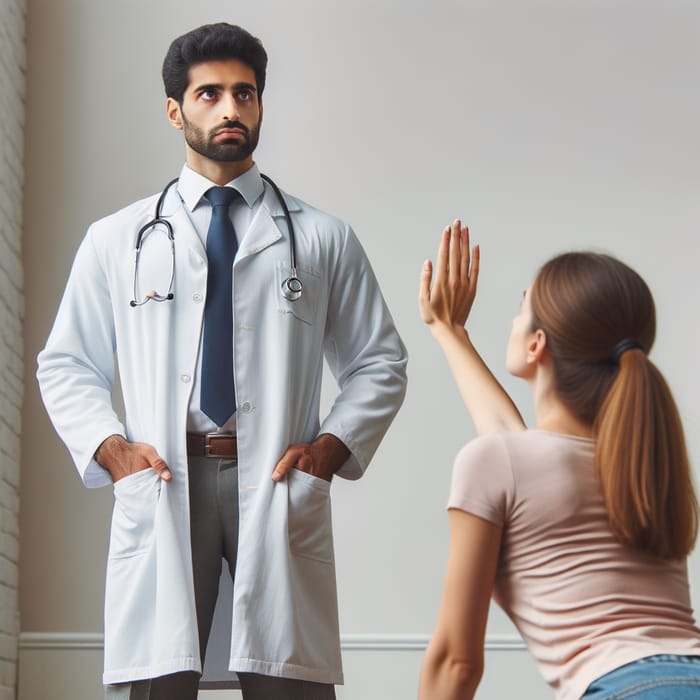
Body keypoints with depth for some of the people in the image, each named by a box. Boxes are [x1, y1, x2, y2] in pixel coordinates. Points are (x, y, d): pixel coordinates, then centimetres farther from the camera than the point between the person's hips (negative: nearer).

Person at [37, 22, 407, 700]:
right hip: (161, 487, 1)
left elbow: (379, 363, 14)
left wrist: (332, 445, -1)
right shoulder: (117, 240, 14)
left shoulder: (323, 238, 13)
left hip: (278, 486, 0)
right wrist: (108, 447, 1)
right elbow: (66, 364, 17)